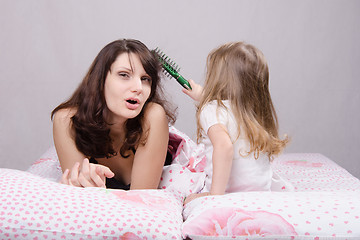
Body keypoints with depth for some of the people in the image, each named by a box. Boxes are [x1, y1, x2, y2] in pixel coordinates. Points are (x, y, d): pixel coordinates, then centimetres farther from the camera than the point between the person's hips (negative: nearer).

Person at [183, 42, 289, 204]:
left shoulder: (212, 109, -9)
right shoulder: (262, 111, 12)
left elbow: (224, 146, -28)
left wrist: (215, 194, -27)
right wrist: (202, 97, 47)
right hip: (262, 195, 7)